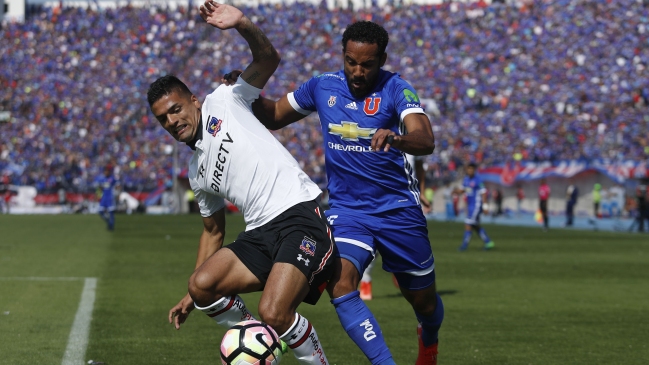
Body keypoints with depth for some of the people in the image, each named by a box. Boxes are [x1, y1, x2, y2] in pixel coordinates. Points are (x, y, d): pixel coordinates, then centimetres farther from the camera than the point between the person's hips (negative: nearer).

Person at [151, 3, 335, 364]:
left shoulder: (222, 102, 7)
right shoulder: (197, 172, 23)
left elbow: (268, 59, -3)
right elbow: (213, 230, 30)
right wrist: (193, 296, 25)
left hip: (300, 212, -7)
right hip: (261, 234, 7)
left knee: (274, 312, -24)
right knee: (202, 285, -15)